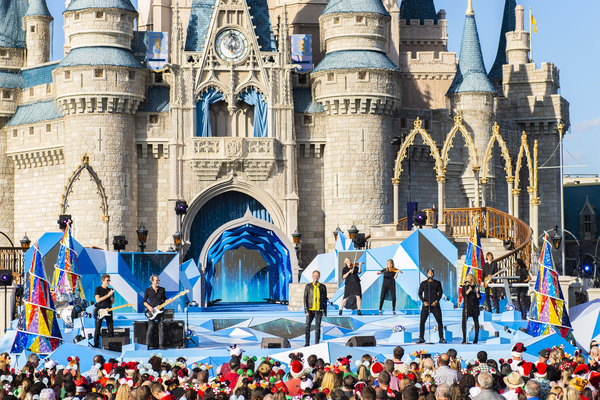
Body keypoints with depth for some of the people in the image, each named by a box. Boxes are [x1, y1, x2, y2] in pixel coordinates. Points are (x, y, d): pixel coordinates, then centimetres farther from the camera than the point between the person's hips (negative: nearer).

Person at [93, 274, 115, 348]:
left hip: (108, 311, 4)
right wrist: (107, 295, -15)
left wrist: (111, 296, -8)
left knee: (110, 328, 1)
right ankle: (96, 345, 4)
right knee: (97, 329, -2)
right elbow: (97, 300, -12)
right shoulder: (98, 289, 1)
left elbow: (112, 302, 13)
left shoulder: (110, 290, 13)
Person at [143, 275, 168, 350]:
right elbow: (144, 301, 5)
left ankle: (160, 344, 4)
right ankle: (147, 345, 0)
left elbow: (164, 299, 15)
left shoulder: (162, 289, 9)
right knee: (150, 328, -6)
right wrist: (149, 307, -11)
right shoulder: (148, 290, 2)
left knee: (161, 328, -1)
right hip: (152, 312, -2)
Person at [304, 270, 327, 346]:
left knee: (317, 327, 0)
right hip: (310, 310, 0)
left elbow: (325, 300, 9)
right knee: (307, 327, -6)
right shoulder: (308, 286, 4)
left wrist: (325, 311, 4)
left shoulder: (322, 287, 6)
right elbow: (305, 299, 2)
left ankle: (317, 343, 6)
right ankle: (307, 343, 3)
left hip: (319, 310, 0)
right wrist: (306, 310, -7)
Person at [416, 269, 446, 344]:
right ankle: (421, 338, 0)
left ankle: (441, 338, 1)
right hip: (426, 304, 0)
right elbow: (420, 293, 8)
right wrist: (424, 301, -7)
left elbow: (440, 293, 8)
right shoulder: (423, 283, 8)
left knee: (439, 320, -5)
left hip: (435, 304, 0)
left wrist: (436, 301, -8)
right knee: (422, 320, -7)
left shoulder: (437, 283, 9)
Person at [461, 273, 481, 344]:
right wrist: (468, 291, -21)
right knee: (464, 321, -10)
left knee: (476, 322, 1)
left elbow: (479, 297, 5)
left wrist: (477, 292, -13)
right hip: (466, 305, -1)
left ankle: (476, 338, 7)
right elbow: (463, 295, -8)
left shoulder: (475, 286, 8)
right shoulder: (464, 286, 7)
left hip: (474, 306, 1)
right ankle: (464, 339, -6)